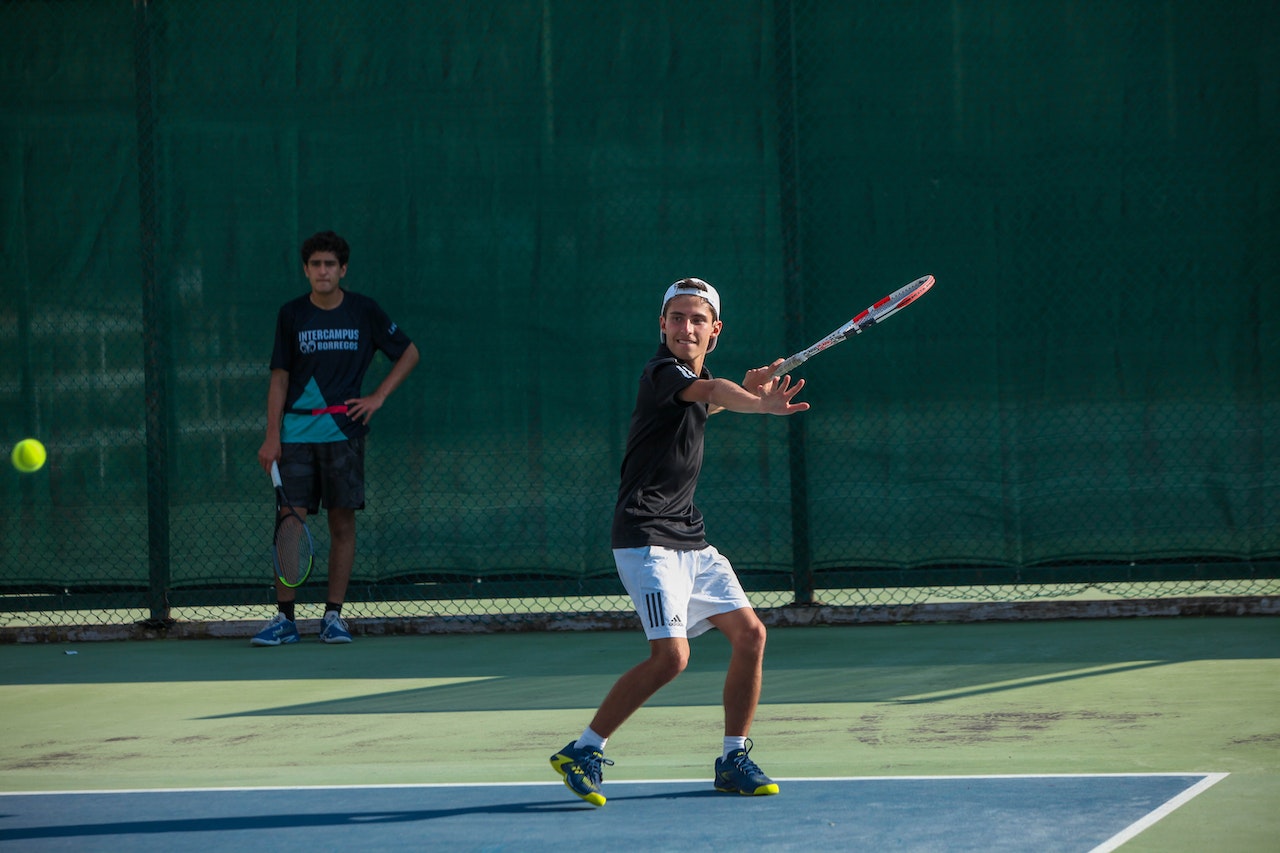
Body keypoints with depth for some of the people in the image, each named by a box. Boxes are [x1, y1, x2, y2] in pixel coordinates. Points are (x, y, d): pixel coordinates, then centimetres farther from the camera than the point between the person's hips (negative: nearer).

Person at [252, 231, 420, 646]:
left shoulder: (364, 311, 1)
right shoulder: (291, 314, 4)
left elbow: (408, 353, 12)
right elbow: (279, 378, 6)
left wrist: (378, 397, 1)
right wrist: (272, 436, -1)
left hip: (343, 431, 0)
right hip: (296, 435, 0)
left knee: (342, 523, 1)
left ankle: (333, 615, 8)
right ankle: (284, 617, 0)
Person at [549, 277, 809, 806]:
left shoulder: (694, 377, 14)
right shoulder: (662, 373, -14)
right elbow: (711, 391, -36)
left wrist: (751, 386, 16)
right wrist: (763, 404, -57)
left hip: (690, 541, 9)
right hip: (647, 539, -9)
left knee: (749, 633, 2)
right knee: (671, 654, -19)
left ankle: (734, 760, 12)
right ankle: (583, 751, -7)